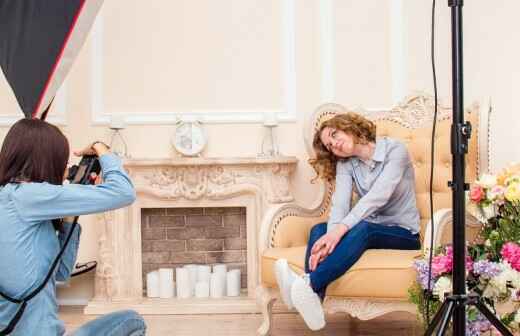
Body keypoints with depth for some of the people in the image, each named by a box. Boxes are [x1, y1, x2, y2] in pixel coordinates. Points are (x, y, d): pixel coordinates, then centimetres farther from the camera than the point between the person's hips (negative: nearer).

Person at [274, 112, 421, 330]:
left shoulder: (394, 150, -10)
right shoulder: (345, 164, 5)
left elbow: (378, 195, -25)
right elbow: (340, 203, -12)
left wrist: (340, 229, -36)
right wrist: (331, 236, -33)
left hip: (402, 233, -4)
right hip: (366, 229, 5)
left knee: (362, 228, -36)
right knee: (319, 230, -23)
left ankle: (309, 283, -53)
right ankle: (313, 299, -46)